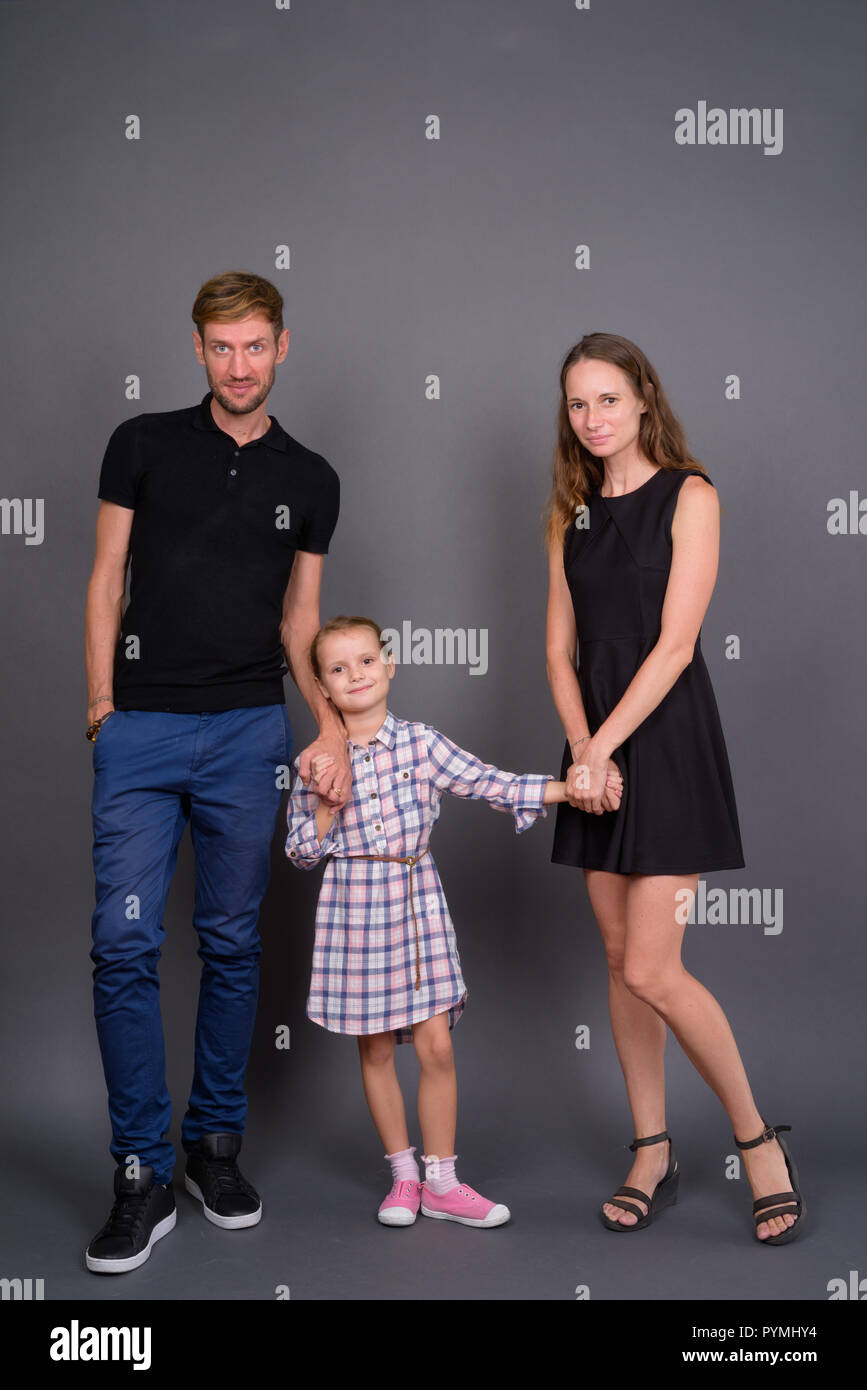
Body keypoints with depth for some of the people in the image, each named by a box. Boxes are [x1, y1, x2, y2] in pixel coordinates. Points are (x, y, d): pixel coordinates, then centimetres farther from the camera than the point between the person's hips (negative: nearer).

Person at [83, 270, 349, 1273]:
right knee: (126, 945, -7)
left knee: (232, 944, 8)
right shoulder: (143, 446, 5)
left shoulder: (309, 480, 10)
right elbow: (107, 580, 5)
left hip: (248, 730, 2)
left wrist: (330, 720, 0)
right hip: (142, 728, -1)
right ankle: (142, 1175, 2)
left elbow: (299, 617, 14)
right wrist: (101, 702, -3)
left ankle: (217, 1144, 22)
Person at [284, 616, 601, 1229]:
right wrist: (325, 802, -16)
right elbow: (302, 853, 1)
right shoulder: (316, 763, -1)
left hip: (418, 905, 0)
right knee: (376, 1048, 8)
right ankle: (404, 1173, 24)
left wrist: (572, 788, -15)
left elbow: (491, 784, -5)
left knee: (436, 1044, 0)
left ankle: (441, 1181, 14)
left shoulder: (421, 743, -1)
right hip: (354, 909, 0)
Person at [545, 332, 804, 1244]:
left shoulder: (688, 496, -5)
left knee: (651, 971, -10)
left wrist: (602, 749, -17)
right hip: (598, 747, 6)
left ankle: (760, 1142, 9)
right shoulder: (571, 516, 12)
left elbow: (675, 643, -13)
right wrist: (581, 751, -7)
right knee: (621, 963, 8)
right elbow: (560, 650, 9)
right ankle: (653, 1155, 21)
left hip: (668, 742, -6)